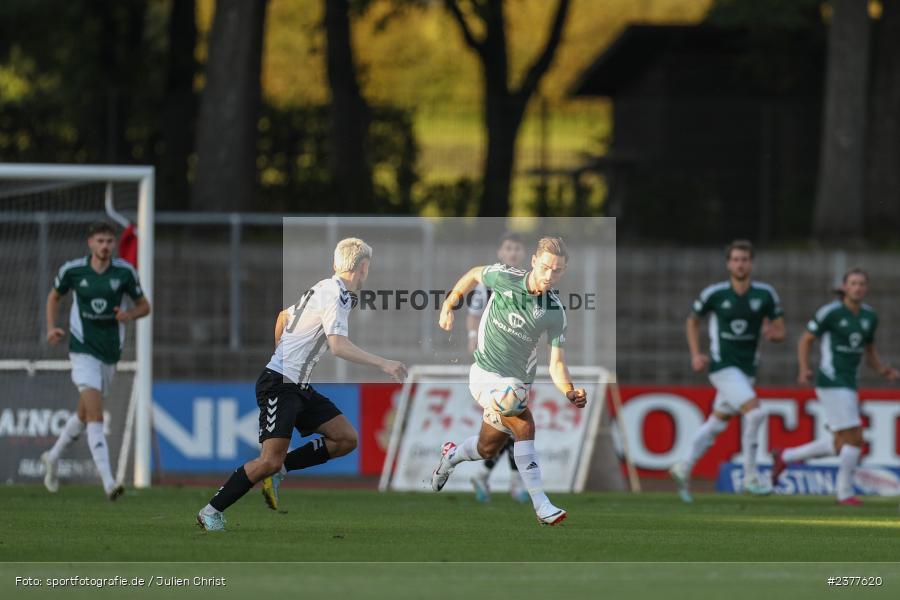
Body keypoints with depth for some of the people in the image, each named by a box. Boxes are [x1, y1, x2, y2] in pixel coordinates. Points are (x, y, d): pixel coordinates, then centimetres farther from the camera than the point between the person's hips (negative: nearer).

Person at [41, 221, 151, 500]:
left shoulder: (125, 272, -3)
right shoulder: (72, 270, -5)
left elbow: (144, 306, 7)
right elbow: (54, 296, 14)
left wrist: (130, 314, -15)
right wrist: (51, 328, 0)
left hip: (110, 352, 4)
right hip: (83, 349, -4)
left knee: (85, 414, 17)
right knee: (95, 413, -18)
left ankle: (53, 458, 43)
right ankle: (108, 482, -25)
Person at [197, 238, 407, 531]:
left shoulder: (323, 289, 13)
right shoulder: (335, 295, -16)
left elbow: (284, 316, 27)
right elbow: (339, 346, -28)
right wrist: (383, 364, -30)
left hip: (299, 386, 10)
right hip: (279, 384, -10)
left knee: (346, 438, 1)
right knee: (271, 461, -16)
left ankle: (280, 469, 5)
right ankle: (212, 511, -6)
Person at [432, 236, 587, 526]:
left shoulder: (555, 312, -12)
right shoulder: (505, 278, -16)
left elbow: (556, 363, -10)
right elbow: (474, 274, 7)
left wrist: (570, 392, -28)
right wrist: (449, 304, 5)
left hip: (518, 384, 4)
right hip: (486, 374, -4)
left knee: (487, 450, 17)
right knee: (524, 425, -26)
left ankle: (451, 456, 52)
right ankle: (541, 505, -27)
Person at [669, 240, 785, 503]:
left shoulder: (765, 294, -1)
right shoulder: (715, 293, -7)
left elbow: (780, 331, 5)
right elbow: (693, 320, 10)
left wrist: (772, 332, -19)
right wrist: (696, 354, -1)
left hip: (746, 369, 5)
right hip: (723, 365, -5)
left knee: (717, 424, 13)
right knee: (754, 412, -22)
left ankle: (683, 470, 32)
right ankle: (750, 477, -12)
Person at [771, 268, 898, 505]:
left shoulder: (869, 316, 9)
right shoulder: (830, 312, -11)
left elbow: (869, 351, 20)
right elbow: (805, 340, -4)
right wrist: (804, 370, -18)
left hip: (847, 384, 8)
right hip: (831, 381, -8)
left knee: (841, 446, 11)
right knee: (855, 439, -11)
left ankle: (784, 457, 26)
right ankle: (845, 493, 3)